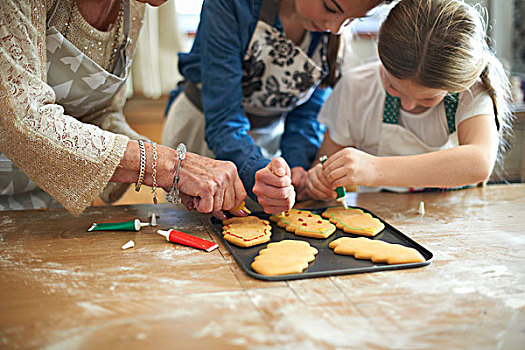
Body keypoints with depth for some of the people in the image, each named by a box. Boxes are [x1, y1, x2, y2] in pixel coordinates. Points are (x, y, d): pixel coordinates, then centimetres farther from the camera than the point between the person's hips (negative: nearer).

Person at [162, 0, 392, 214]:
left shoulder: (337, 26, -17)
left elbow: (309, 111, -8)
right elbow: (221, 120, -33)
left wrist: (297, 165, -25)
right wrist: (258, 172, -50)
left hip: (273, 134, 3)